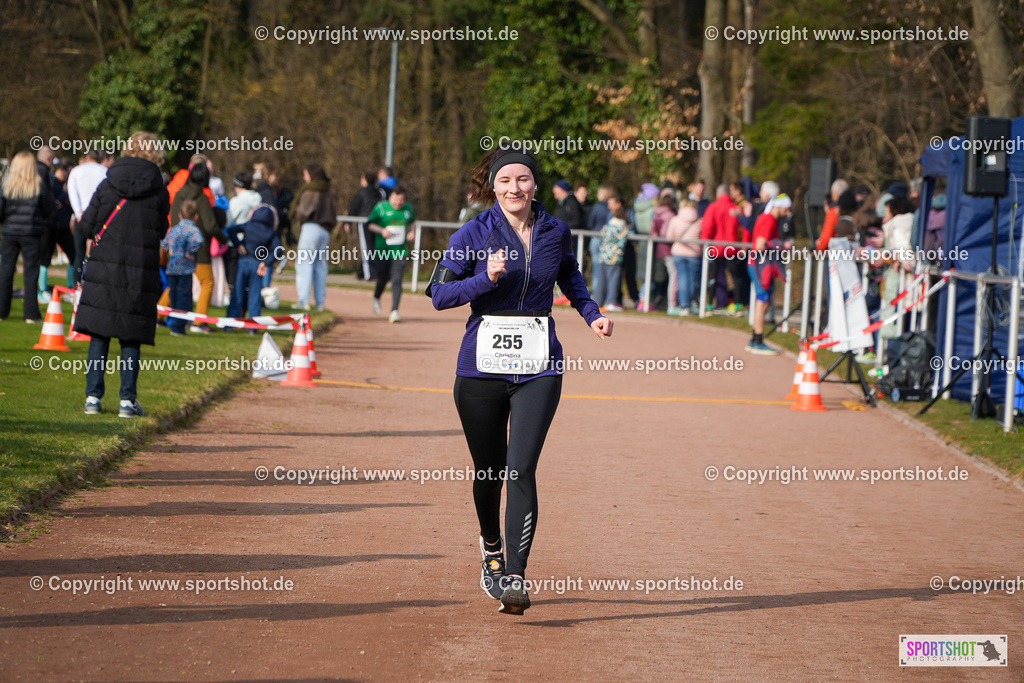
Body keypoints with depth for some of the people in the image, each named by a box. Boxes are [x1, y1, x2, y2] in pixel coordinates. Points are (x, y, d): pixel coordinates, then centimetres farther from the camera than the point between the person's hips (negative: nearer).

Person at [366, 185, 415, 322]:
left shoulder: (408, 208, 6)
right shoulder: (381, 207, -5)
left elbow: (412, 221, 26)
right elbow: (369, 223, 0)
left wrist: (411, 231, 6)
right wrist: (382, 230, -17)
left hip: (400, 251, 2)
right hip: (383, 249, -2)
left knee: (397, 280, -10)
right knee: (383, 278, 8)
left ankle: (394, 311, -12)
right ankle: (376, 298, 42)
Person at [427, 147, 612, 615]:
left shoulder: (556, 233, 5)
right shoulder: (474, 235, -4)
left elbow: (570, 277, 25)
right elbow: (439, 293, -8)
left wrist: (592, 314, 9)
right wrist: (487, 279, -22)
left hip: (538, 366, 0)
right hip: (482, 365, 0)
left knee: (521, 470, -14)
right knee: (488, 470, 11)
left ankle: (515, 577, -17)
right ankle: (491, 549, 41)